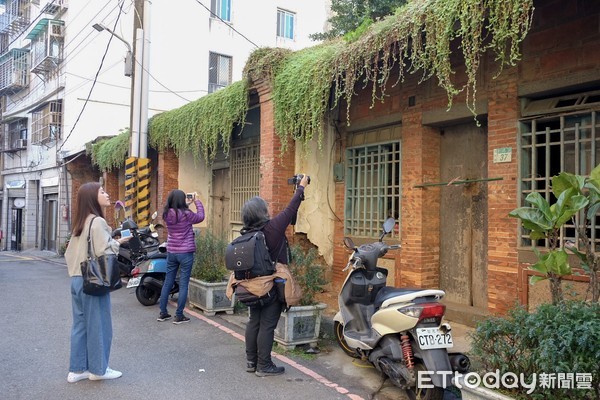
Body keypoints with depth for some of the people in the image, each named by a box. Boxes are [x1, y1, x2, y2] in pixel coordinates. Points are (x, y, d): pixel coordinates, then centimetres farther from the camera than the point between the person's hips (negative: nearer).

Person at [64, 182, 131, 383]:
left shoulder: (80, 223, 13)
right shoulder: (98, 221, -14)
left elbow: (70, 252, 16)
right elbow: (103, 253, -21)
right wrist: (118, 242, -7)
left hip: (77, 279, 9)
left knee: (80, 325, 13)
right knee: (98, 325, 2)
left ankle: (77, 369, 20)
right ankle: (98, 369, 12)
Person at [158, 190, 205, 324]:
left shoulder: (167, 214, 0)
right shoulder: (186, 214, -17)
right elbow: (200, 217, -1)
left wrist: (187, 204, 18)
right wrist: (197, 201, 9)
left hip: (171, 252, 6)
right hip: (185, 253, -6)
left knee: (168, 282, 14)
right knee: (183, 284, 2)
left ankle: (163, 313, 21)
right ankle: (179, 316, 6)